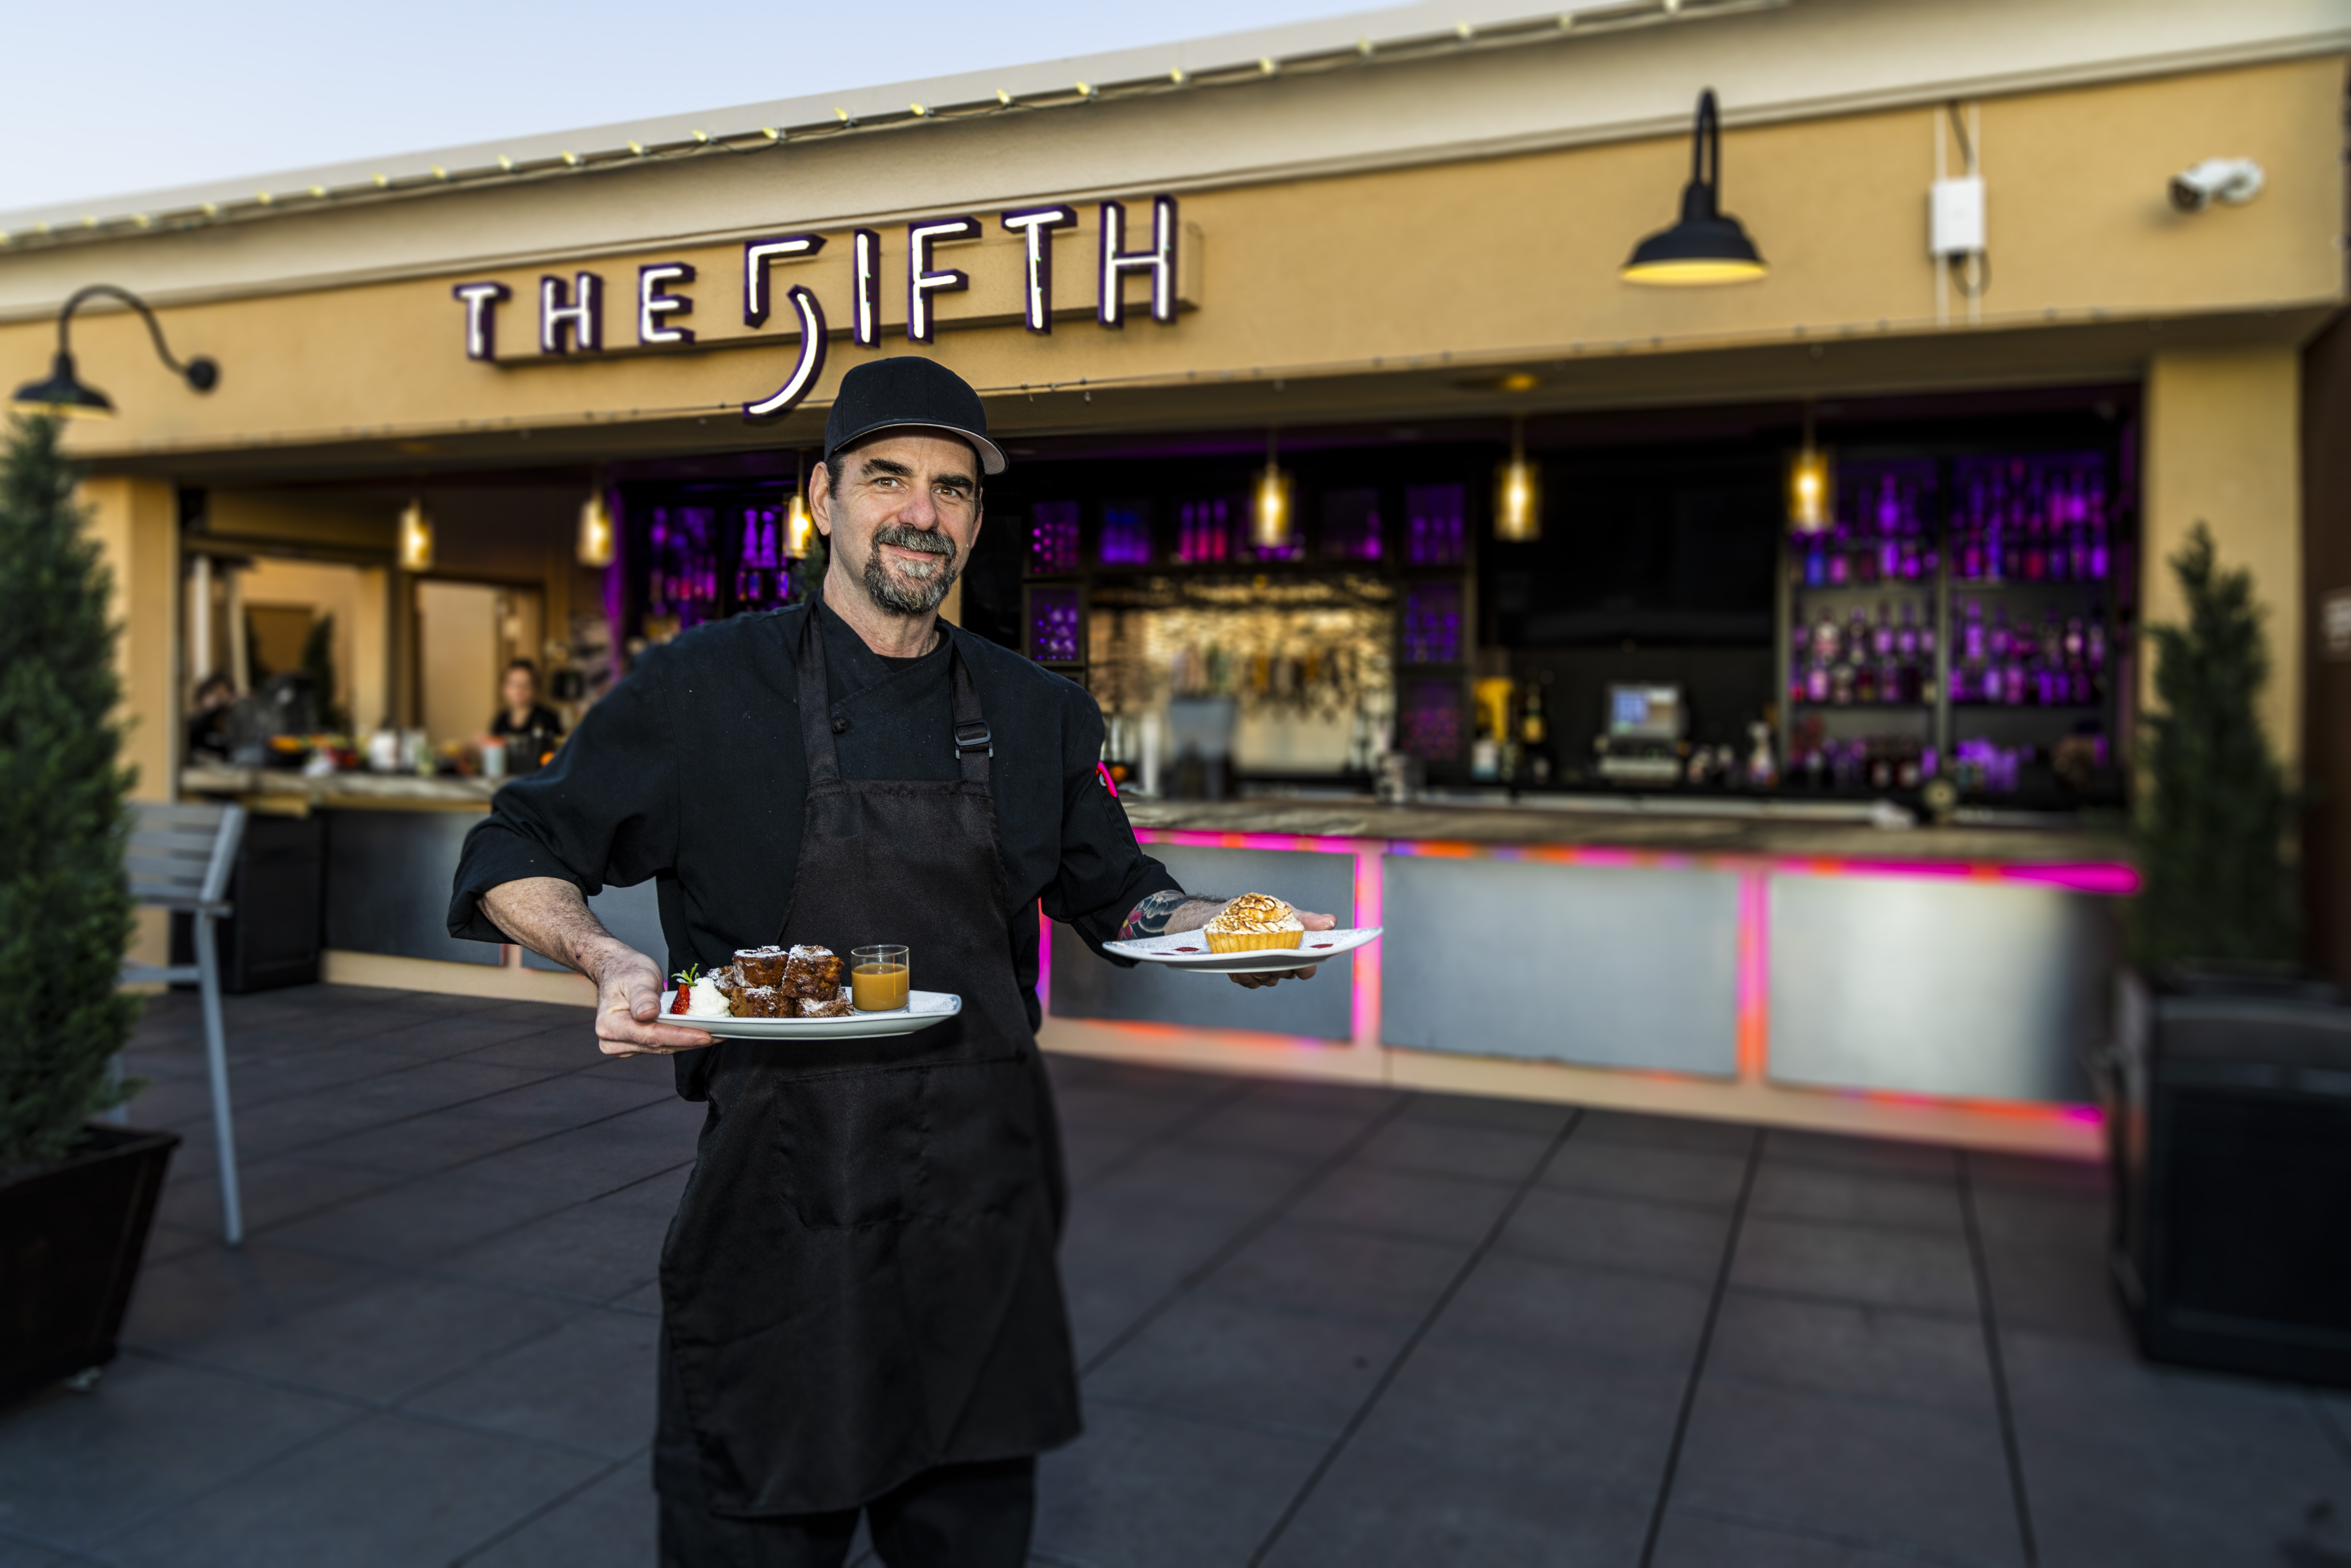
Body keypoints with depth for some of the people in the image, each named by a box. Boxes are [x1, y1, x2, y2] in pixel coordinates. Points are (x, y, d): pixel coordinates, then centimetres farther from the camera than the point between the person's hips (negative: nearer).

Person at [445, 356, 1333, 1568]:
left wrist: (1221, 925, -2)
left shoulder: (1038, 716, 6)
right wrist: (605, 960, -19)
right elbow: (515, 858, 1)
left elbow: (1111, 894, 17)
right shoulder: (703, 691, -5)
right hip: (782, 1192, -3)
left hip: (984, 1188, 4)